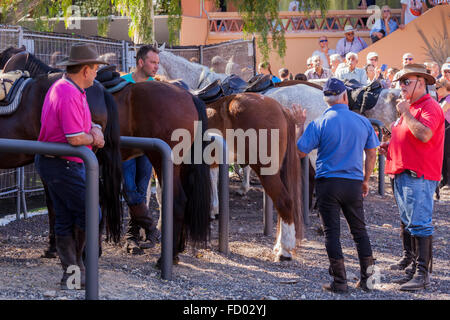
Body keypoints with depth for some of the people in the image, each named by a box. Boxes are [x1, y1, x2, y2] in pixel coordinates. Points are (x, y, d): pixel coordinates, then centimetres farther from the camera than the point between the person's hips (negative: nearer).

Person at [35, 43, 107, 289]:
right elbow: (75, 138, -27)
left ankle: (71, 273, 14)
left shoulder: (64, 88, 12)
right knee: (88, 212, -3)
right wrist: (93, 139, -6)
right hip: (63, 165, -11)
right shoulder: (69, 95, -22)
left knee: (65, 218, 11)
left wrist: (94, 130, -3)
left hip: (50, 163, 11)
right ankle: (75, 265, 9)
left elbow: (83, 123, 19)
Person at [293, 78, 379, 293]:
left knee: (332, 231, 3)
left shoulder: (320, 124, -9)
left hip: (328, 181, -3)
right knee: (359, 230, 14)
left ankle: (340, 282, 2)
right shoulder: (362, 122, 1)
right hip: (354, 183, 3)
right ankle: (367, 279, 15)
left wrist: (300, 125, 7)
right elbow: (371, 154, 9)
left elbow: (301, 152, -5)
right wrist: (366, 180, 20)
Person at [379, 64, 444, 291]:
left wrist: (405, 113, -19)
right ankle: (409, 260, 30)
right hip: (402, 173, 10)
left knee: (419, 223, -13)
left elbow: (424, 134, -28)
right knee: (406, 222, 18)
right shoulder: (409, 106, 21)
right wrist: (390, 147, 15)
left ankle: (422, 273, -15)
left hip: (419, 176, -10)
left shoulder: (430, 107, -11)